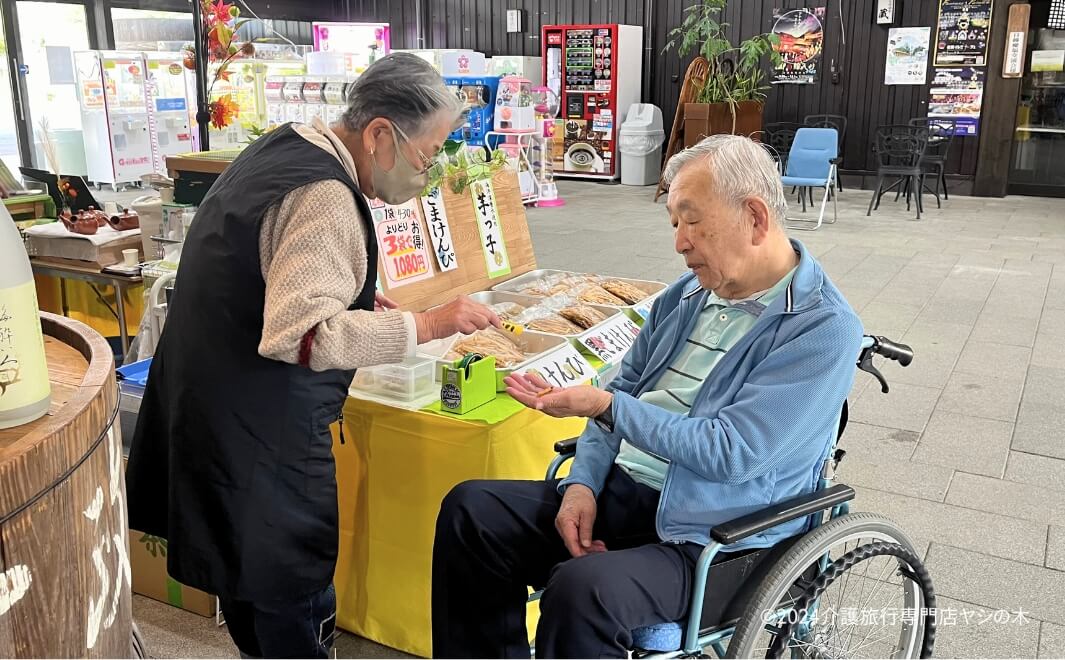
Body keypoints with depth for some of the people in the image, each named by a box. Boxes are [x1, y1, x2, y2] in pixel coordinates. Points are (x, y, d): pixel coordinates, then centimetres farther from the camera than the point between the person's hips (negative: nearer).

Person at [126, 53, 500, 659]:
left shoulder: (285, 145, 8)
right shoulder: (325, 199, -24)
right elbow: (302, 337, -32)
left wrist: (354, 297, 12)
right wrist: (428, 325, -29)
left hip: (209, 399, 10)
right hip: (258, 429, -10)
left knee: (247, 566, 23)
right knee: (294, 592, 4)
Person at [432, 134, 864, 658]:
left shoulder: (823, 328, -14)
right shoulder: (689, 292, 9)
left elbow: (730, 453, -21)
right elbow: (623, 390, 15)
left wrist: (606, 408, -22)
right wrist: (583, 484, -1)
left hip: (706, 539, -7)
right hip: (617, 493, 8)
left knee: (582, 590, -33)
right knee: (469, 510, -4)